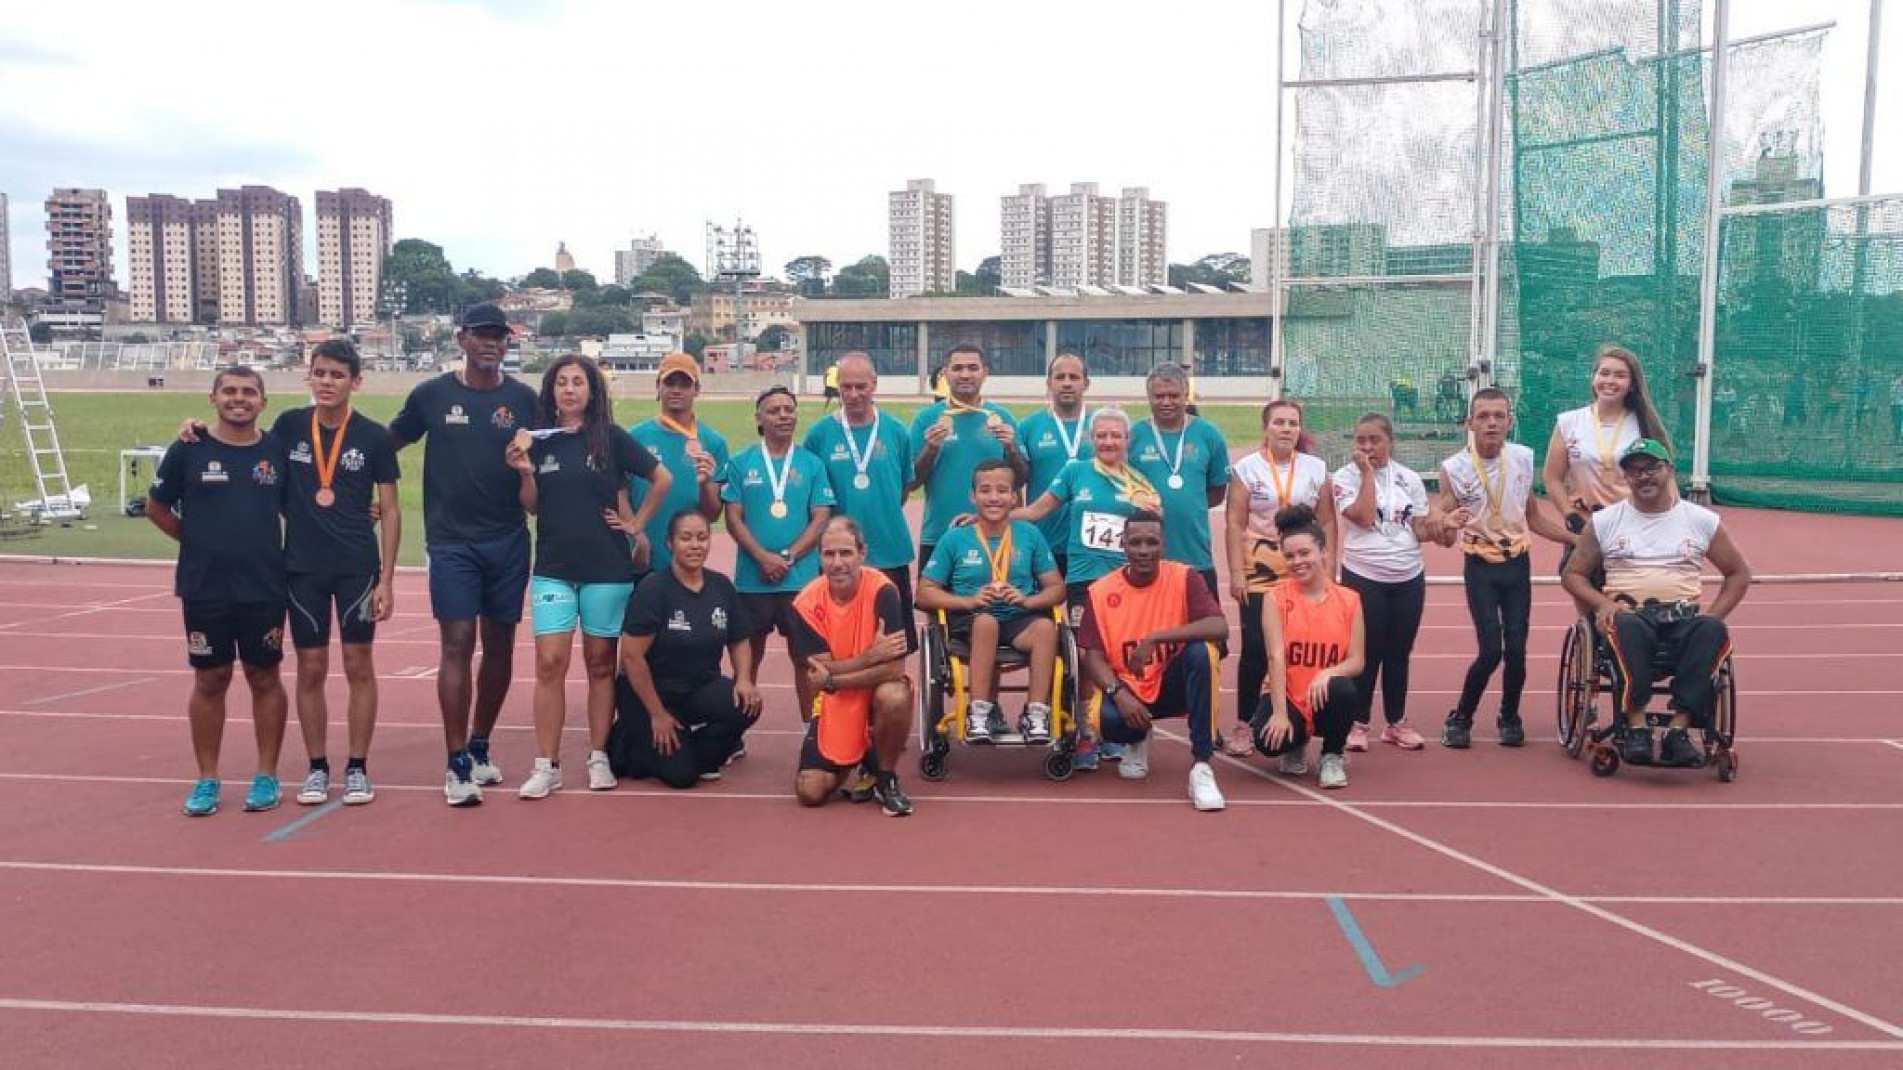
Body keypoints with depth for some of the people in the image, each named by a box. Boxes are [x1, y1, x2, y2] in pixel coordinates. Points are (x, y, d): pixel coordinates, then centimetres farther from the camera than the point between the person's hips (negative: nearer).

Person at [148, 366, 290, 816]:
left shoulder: (276, 450, 1)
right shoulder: (187, 450, -1)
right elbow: (156, 507, 10)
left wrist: (283, 552, 0)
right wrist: (200, 541, 6)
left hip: (265, 589, 1)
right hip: (204, 590, 0)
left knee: (264, 679, 7)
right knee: (210, 681, 8)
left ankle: (267, 776, 18)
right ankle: (207, 780, 19)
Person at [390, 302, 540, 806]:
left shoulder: (524, 398, 4)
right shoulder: (431, 394, 1)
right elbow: (387, 444, 11)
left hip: (509, 540, 2)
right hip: (452, 541, -2)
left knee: (499, 647, 9)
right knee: (458, 645, -8)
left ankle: (480, 745, 26)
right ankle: (457, 764, -2)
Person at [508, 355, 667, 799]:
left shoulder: (612, 438, -1)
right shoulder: (539, 440, 6)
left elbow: (663, 478, 3)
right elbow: (532, 506, 9)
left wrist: (636, 523, 2)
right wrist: (525, 473, -8)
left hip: (607, 567, -1)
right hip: (553, 567, 1)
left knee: (601, 664, 7)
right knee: (550, 664, -6)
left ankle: (598, 758, 16)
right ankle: (546, 766, 0)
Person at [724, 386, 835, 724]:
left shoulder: (812, 464, 5)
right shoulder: (740, 463, 4)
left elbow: (820, 519, 0)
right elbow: (734, 519, -1)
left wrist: (788, 557, -11)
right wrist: (764, 557, -13)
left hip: (801, 578, 0)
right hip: (752, 578, 0)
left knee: (804, 657, 4)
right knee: (749, 658, 10)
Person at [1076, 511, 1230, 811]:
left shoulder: (1183, 578, -9)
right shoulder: (1101, 591, -4)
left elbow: (1220, 628, -24)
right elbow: (1093, 657, -6)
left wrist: (1155, 638, -31)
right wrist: (1119, 694, -25)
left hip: (1172, 684, -1)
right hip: (1128, 690, 1)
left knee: (1200, 650, -31)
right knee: (1108, 720, -32)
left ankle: (1201, 766, -26)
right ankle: (1137, 740, 12)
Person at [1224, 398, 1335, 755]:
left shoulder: (1316, 468, 7)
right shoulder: (1247, 467, 1)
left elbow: (1327, 524, 9)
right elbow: (1234, 524, -2)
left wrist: (1328, 572, 4)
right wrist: (1236, 574, -8)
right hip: (1258, 573, -2)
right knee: (1255, 648, -5)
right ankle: (1244, 725, 7)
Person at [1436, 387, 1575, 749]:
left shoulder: (1523, 459, -1)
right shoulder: (1453, 469, -11)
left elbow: (1533, 517, 13)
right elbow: (1446, 540, -8)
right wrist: (1447, 526, -31)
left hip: (1517, 564, 3)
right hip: (1480, 568, -3)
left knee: (1516, 648, 1)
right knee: (1491, 650, -11)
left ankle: (1509, 718, 23)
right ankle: (1459, 719, 9)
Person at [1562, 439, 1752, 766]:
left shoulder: (1702, 520, 15)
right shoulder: (1604, 521, 14)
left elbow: (1739, 573, 21)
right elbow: (1572, 574, 15)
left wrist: (1713, 616, 3)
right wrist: (1603, 604, -5)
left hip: (1683, 615, 1)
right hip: (1628, 613, -1)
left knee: (1713, 630, -34)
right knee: (1627, 627, -38)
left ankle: (1679, 728, -36)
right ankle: (1635, 725, -37)